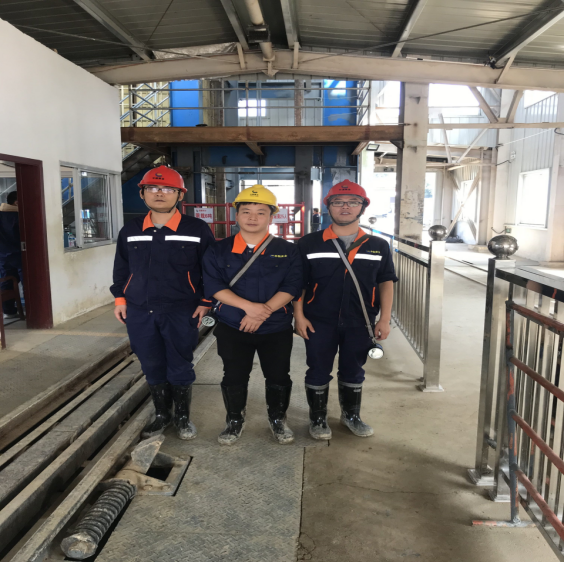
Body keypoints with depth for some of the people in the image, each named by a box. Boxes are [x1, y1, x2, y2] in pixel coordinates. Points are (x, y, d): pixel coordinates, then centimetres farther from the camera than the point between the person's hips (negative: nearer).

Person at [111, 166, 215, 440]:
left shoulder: (197, 230, -5)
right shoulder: (130, 231, 7)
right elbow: (121, 268, 17)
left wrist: (205, 302, -4)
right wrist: (120, 298, 12)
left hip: (182, 313, -4)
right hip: (139, 312, 4)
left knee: (179, 368, 6)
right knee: (152, 367, 14)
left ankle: (182, 416, 27)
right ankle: (161, 414, 33)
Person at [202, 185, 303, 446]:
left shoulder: (288, 251, -2)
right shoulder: (219, 251, -1)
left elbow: (292, 287, -10)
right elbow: (213, 286, -10)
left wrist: (263, 312, -21)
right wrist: (249, 306, -23)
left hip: (277, 329, 0)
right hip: (232, 329, 0)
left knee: (278, 377, 11)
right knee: (234, 378, 12)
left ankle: (278, 419, 34)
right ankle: (234, 420, 35)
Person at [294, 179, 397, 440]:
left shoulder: (378, 246, 2)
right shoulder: (309, 244, -3)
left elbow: (385, 282, 5)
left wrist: (384, 318, 0)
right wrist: (299, 315, -6)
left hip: (359, 322, 2)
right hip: (319, 321, -1)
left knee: (353, 371, 17)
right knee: (318, 371, 11)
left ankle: (351, 415, 38)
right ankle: (318, 418, 30)